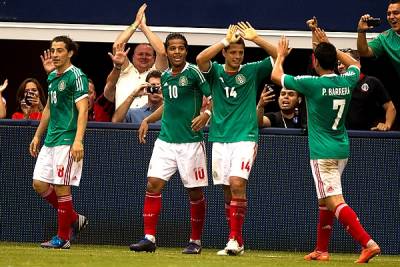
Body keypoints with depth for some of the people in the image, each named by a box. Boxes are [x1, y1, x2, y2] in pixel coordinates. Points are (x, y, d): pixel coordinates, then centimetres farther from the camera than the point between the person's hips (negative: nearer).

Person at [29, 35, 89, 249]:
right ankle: (74, 219, 20)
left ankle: (63, 237, 2)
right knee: (39, 185, 7)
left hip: (67, 141, -9)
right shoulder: (52, 77, 16)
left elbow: (83, 111, -17)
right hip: (50, 140, 9)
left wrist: (78, 141, -26)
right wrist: (37, 136, 26)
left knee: (61, 187, -7)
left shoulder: (76, 76, -11)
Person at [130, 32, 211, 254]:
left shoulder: (193, 72, -7)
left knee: (195, 192, 2)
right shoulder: (165, 76, 12)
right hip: (166, 140, 5)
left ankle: (196, 241, 14)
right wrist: (148, 120, 19)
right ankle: (149, 238, -4)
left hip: (191, 142, -5)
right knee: (153, 184, -6)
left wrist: (206, 115, -27)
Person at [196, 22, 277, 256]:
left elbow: (279, 56, -6)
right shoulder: (215, 72, 5)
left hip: (245, 138, -3)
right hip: (220, 138, 3)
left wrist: (255, 38, -12)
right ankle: (237, 242, 12)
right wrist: (225, 40, -17)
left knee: (237, 183, -19)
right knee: (228, 190, 5)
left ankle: (235, 239, -15)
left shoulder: (252, 72, 3)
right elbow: (200, 59, -16)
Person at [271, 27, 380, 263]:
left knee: (335, 201, -14)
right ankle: (322, 250, 27)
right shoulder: (347, 82, 1)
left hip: (322, 152, -8)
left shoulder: (313, 84, -15)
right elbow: (355, 64, 28)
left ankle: (368, 243, -28)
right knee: (325, 200, 21)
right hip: (342, 149, 8)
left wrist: (281, 55, 18)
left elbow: (276, 76, -1)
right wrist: (329, 47, 29)